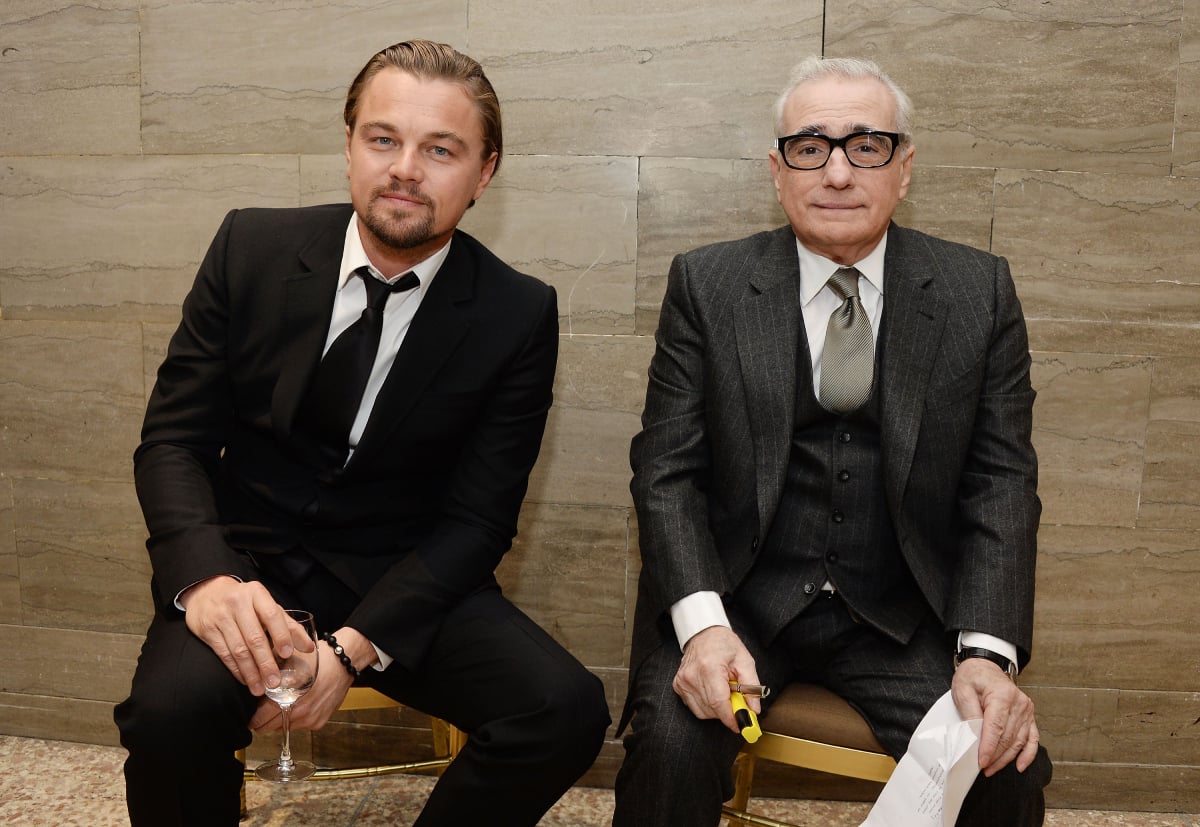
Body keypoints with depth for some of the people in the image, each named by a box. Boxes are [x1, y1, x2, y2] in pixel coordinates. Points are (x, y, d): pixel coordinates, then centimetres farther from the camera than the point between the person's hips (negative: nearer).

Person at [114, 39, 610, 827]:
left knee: (569, 710, -23)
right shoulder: (252, 247, -3)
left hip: (407, 581, 1)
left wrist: (355, 645, -20)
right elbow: (173, 439, -1)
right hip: (248, 564, 0)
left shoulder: (519, 314, -7)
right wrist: (208, 576, -21)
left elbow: (476, 519, -6)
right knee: (173, 710, -31)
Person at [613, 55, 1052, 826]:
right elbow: (667, 469, -4)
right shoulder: (707, 285, -1)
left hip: (902, 614, 2)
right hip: (739, 597, -1)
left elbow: (1002, 479, 0)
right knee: (673, 742, -27)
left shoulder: (979, 290, 2)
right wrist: (703, 624, -20)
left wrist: (988, 649, -15)